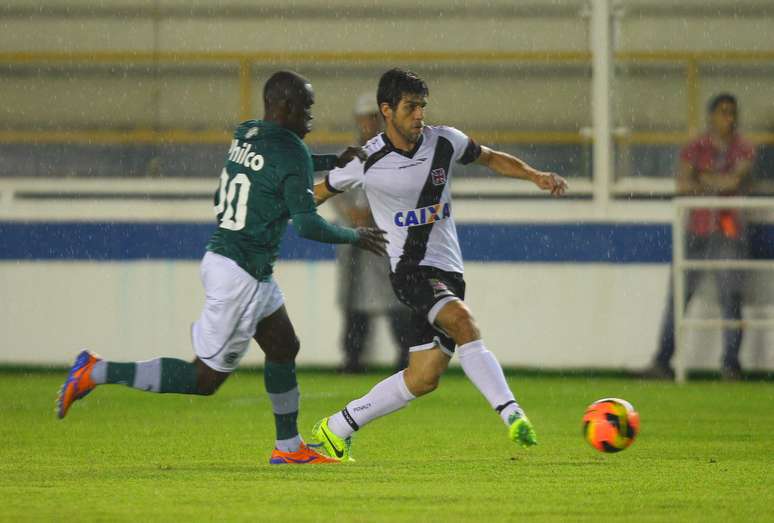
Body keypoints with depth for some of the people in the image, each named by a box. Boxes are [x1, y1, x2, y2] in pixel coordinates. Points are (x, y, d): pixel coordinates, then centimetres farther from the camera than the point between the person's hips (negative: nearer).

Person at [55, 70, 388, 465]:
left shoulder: (245, 134, 7)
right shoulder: (293, 154, -18)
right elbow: (308, 225, -19)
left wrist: (332, 162, 30)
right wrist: (355, 237, -3)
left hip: (220, 253, 9)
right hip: (241, 275, -9)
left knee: (284, 347, 21)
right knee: (206, 379, -1)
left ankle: (289, 446, 31)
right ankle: (97, 372, -4)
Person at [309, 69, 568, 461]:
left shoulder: (444, 142, 1)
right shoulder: (366, 163, -7)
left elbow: (490, 158, 17)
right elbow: (320, 192, 9)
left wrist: (535, 176, 2)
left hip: (447, 272, 5)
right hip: (409, 269, -5)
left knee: (423, 378, 4)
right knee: (462, 322, -32)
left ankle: (334, 430, 18)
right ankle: (512, 415, -40)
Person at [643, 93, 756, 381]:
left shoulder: (743, 150, 8)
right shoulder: (694, 149, 10)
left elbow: (737, 179, -9)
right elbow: (682, 185, -3)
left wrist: (702, 178, -3)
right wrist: (719, 183, -8)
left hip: (729, 231, -1)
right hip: (697, 229, 1)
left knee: (731, 298, -7)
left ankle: (730, 364, -3)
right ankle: (662, 362, -3)